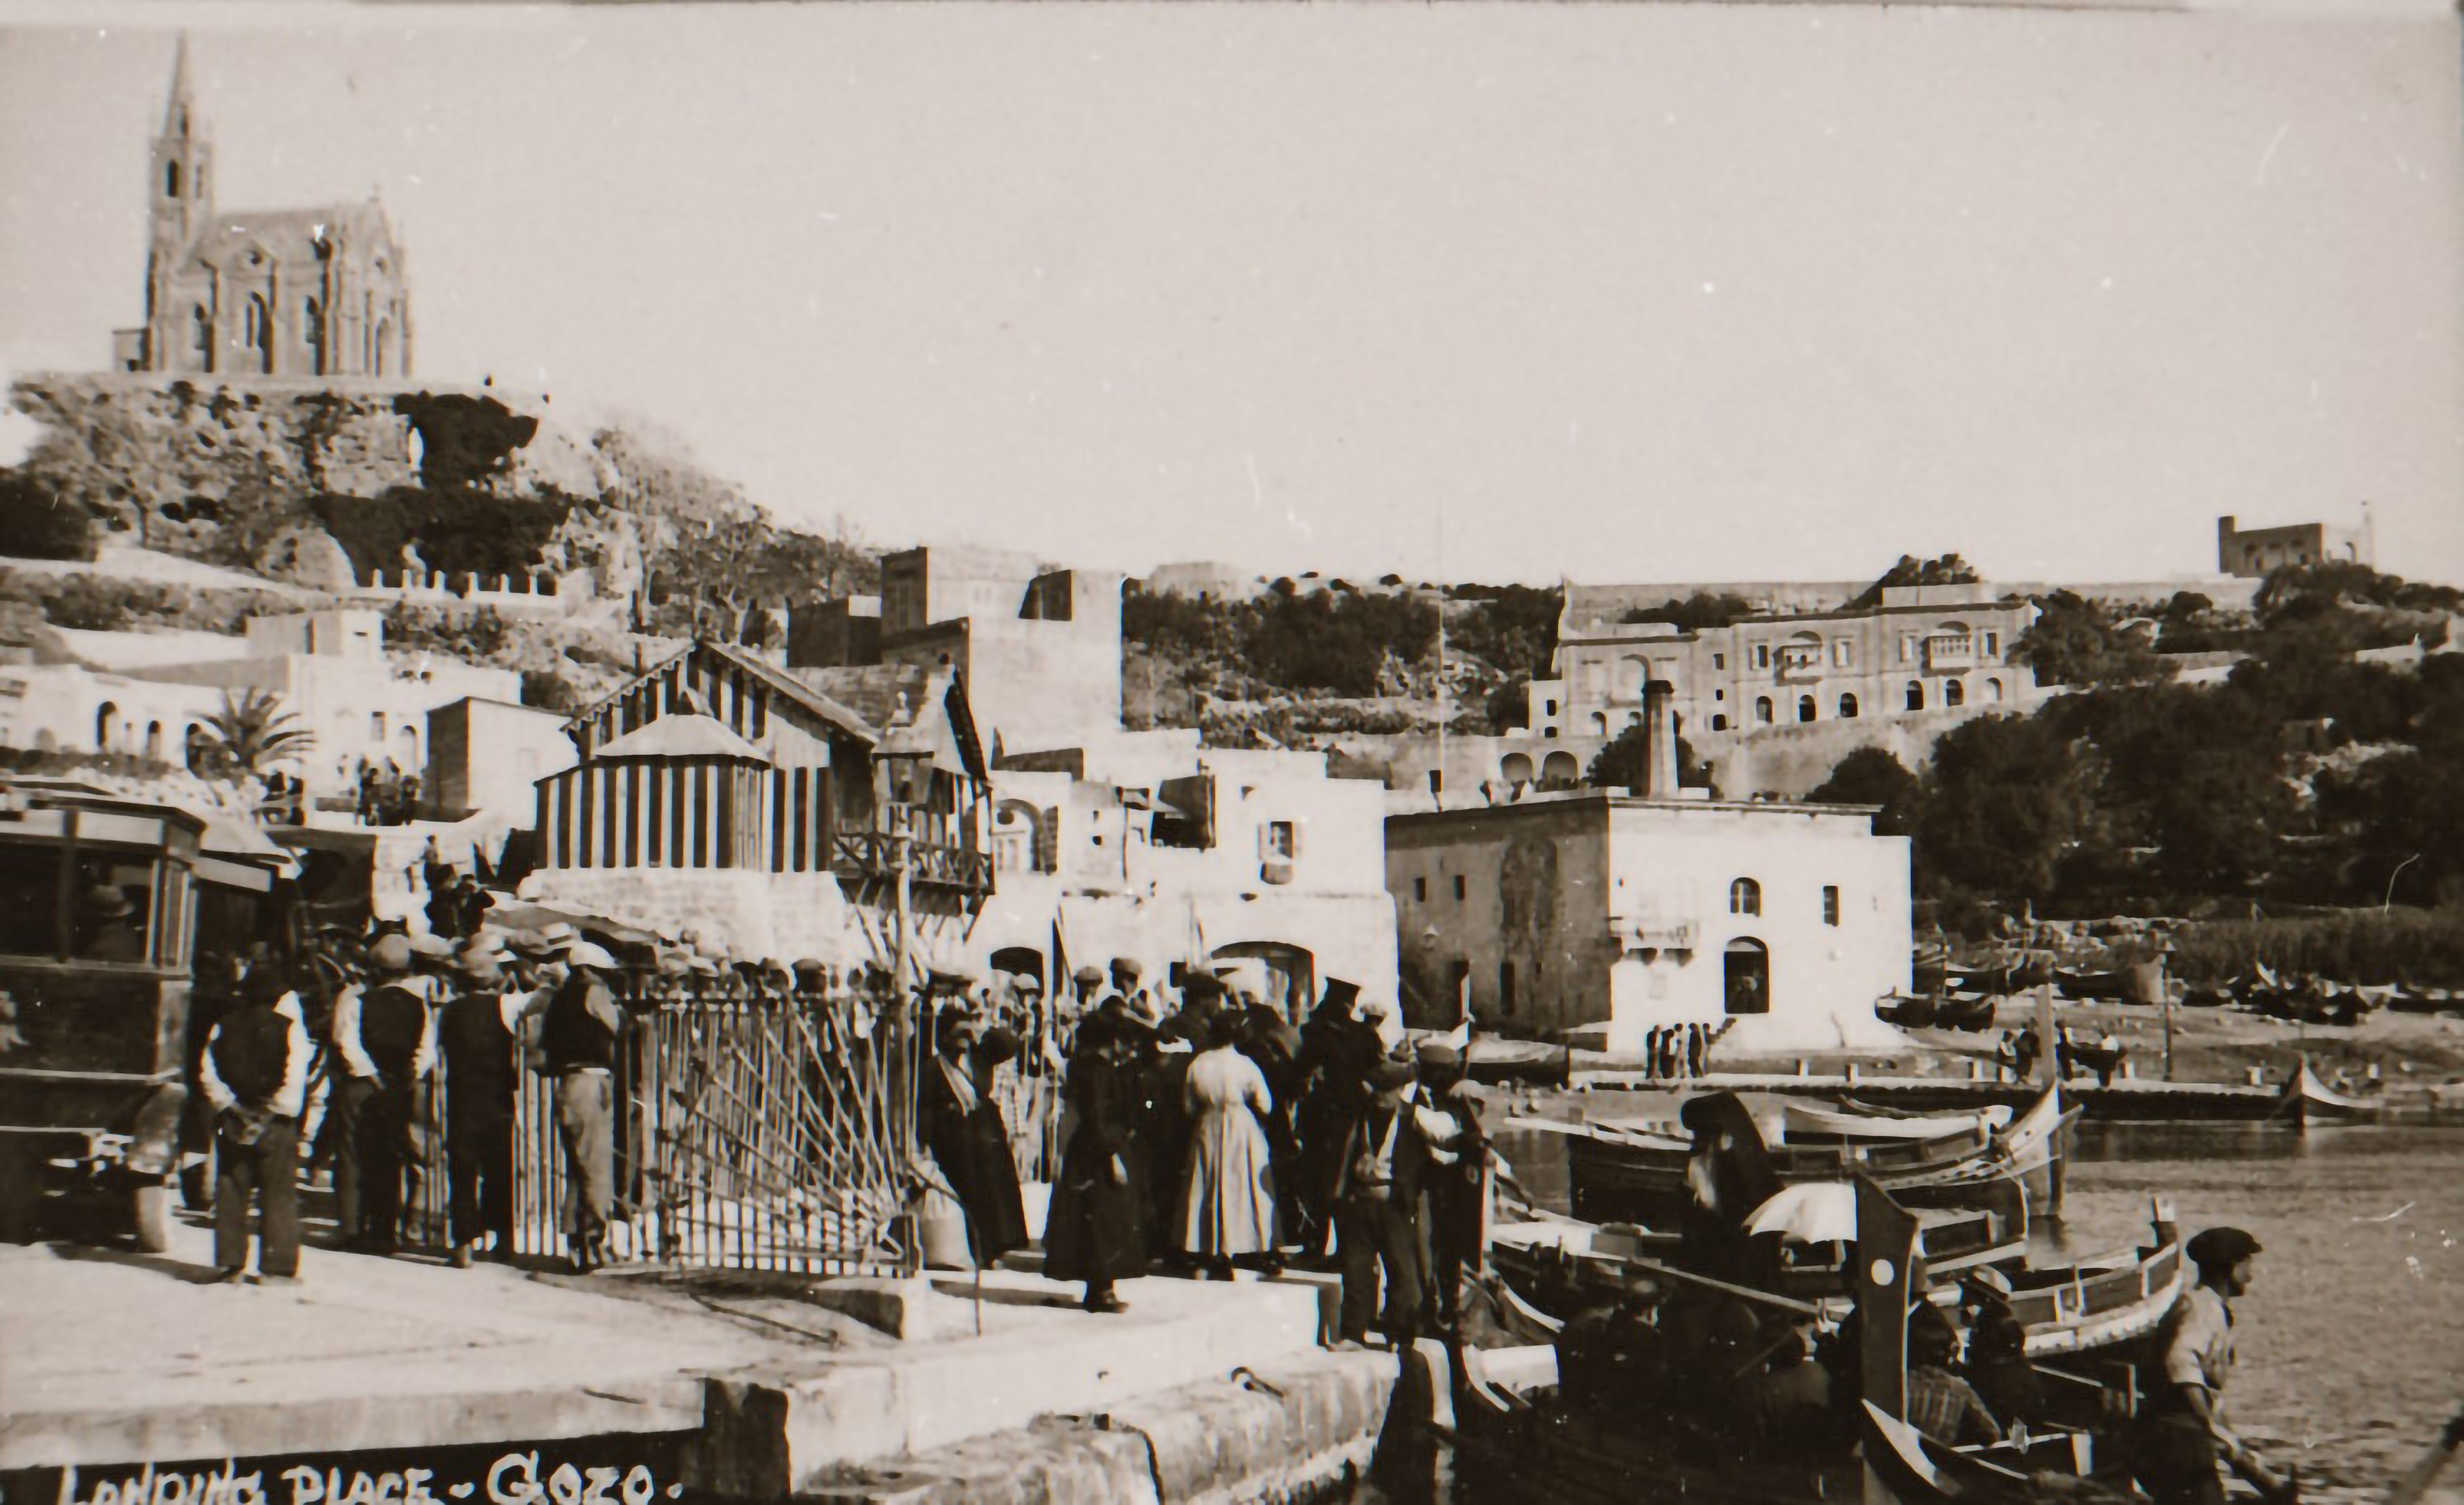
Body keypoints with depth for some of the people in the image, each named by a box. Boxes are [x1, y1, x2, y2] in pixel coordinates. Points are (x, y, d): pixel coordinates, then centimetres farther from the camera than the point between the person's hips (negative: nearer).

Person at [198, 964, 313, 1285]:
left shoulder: (223, 1025, 3)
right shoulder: (290, 1027, -8)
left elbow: (207, 1073, -2)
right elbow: (294, 1078, -14)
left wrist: (228, 1105, -1)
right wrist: (281, 1111, -6)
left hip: (233, 1118, 3)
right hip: (276, 1125, -3)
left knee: (231, 1195, 9)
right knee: (279, 1195, 3)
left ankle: (229, 1264, 9)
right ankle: (278, 1265, 2)